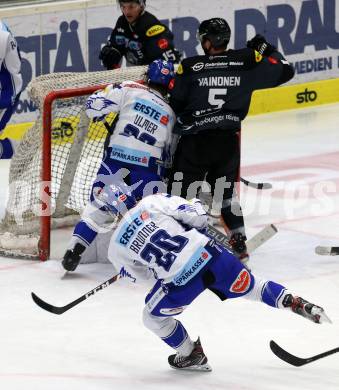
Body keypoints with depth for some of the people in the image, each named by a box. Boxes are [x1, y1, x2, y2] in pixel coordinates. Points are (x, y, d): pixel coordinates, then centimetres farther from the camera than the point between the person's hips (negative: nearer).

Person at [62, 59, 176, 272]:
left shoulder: (130, 90, 5)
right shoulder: (170, 113, 16)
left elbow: (94, 105, 2)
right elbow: (168, 153, 20)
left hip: (116, 157, 0)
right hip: (148, 165, 0)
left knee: (98, 206, 10)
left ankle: (74, 251, 3)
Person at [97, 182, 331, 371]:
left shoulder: (117, 247, 6)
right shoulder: (153, 202, 6)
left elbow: (140, 275, 21)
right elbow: (196, 215, 3)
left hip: (181, 280, -3)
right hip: (208, 253, 3)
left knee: (153, 316, 23)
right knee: (252, 288, 24)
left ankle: (192, 356, 30)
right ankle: (297, 303, 13)